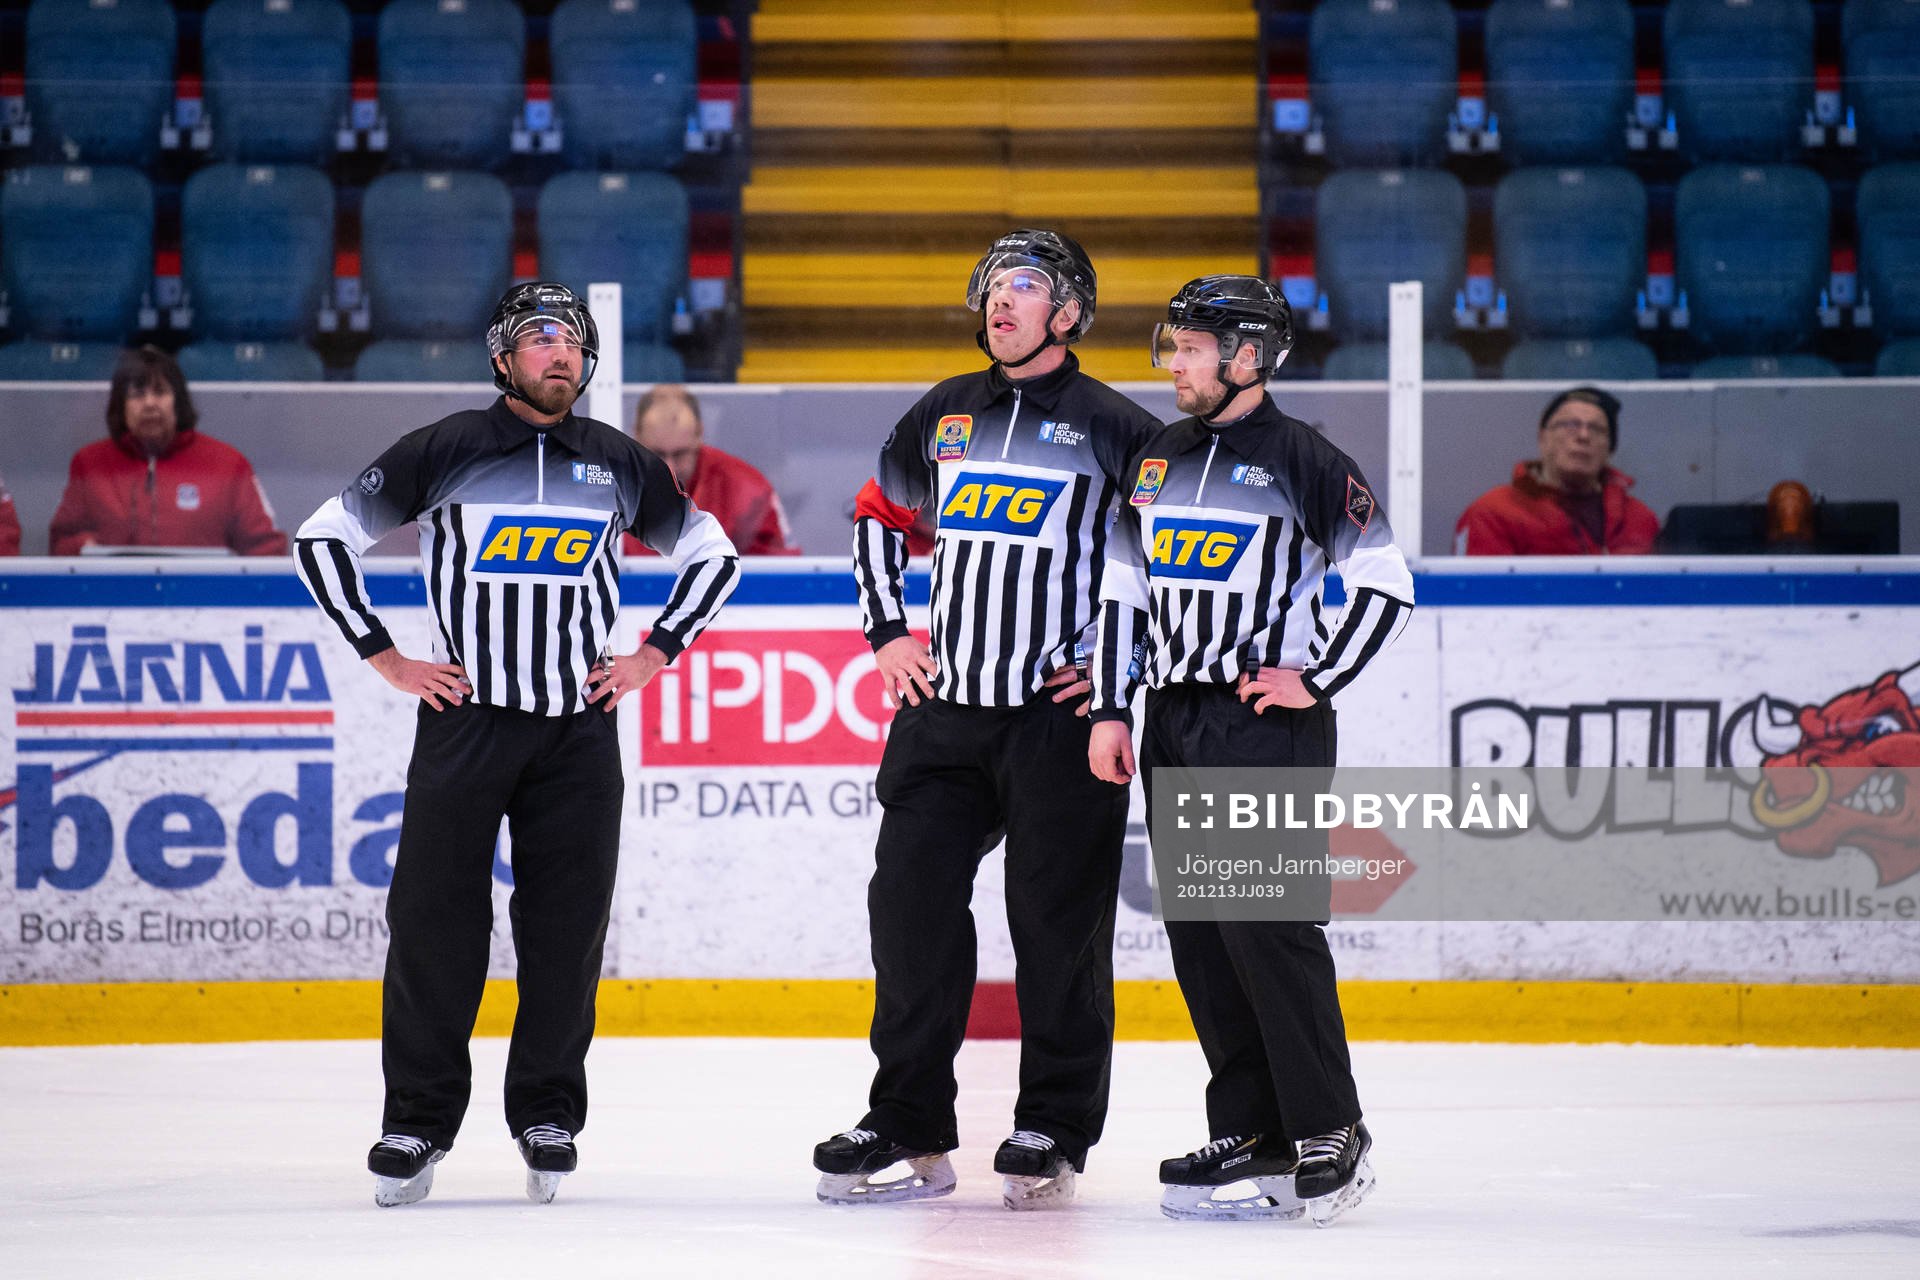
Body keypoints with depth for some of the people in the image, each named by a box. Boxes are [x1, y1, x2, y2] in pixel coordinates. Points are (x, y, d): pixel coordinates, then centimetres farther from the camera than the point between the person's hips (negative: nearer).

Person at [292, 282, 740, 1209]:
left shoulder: (619, 464, 7)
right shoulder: (444, 453, -1)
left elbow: (712, 553, 20)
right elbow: (322, 538, 3)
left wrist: (652, 656, 9)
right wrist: (385, 659, 0)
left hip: (579, 728, 2)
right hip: (462, 718, -2)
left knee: (566, 931, 2)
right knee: (434, 922, -3)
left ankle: (548, 1116, 14)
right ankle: (417, 1122, 5)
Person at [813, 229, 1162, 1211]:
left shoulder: (1114, 428, -3)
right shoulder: (945, 415, 12)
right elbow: (879, 514, 26)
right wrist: (887, 630, 15)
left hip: (1059, 715, -5)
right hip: (943, 709, 5)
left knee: (1057, 923, -2)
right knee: (909, 900, 0)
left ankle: (1054, 1131, 9)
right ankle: (909, 1128, 8)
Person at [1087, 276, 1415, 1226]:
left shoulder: (1305, 462, -5)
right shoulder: (1156, 461, 14)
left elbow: (1388, 585, -6)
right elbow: (1121, 592, 18)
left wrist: (1318, 680, -10)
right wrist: (1109, 710, 11)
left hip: (1267, 723, -7)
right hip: (1174, 721, 7)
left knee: (1266, 925, -13)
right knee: (1197, 935, 5)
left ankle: (1330, 1137, -8)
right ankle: (1252, 1133, 11)